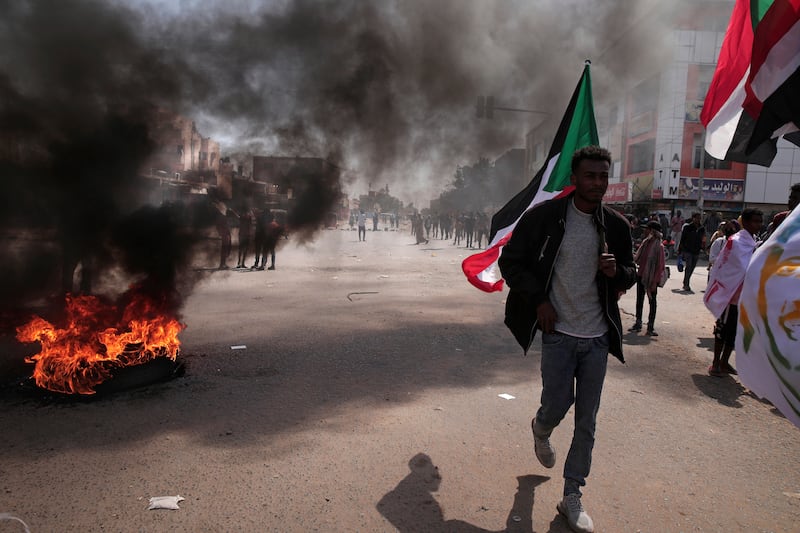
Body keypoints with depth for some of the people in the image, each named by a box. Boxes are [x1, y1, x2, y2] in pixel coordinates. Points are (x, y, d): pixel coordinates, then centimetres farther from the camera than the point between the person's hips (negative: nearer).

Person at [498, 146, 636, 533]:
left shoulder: (616, 225, 1)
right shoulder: (544, 217, -8)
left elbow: (630, 274, 13)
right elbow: (509, 261, -1)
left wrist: (617, 272, -12)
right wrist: (538, 299, -10)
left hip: (598, 336, 3)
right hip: (558, 332, -3)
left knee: (587, 421, 6)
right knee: (557, 406, -1)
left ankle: (572, 497, 22)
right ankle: (540, 430, 39)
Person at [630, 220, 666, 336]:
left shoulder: (659, 246, -15)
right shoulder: (645, 242, 5)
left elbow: (660, 265, -16)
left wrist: (654, 281, -17)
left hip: (651, 278, -7)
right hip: (641, 276, 7)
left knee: (652, 301, 4)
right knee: (639, 299, 14)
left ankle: (651, 326, 12)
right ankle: (638, 323, 24)